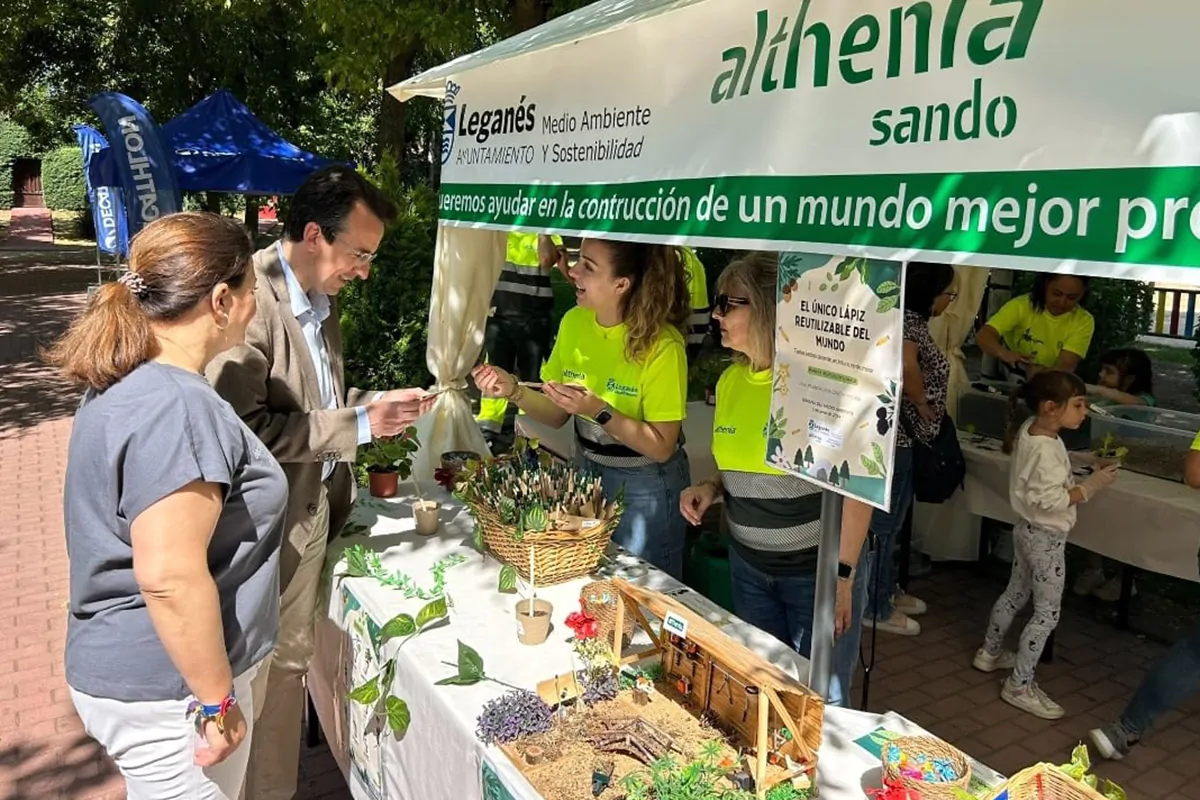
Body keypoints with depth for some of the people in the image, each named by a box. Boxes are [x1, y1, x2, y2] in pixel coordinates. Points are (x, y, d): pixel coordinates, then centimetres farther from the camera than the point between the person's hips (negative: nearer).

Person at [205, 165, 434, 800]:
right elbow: (241, 426, -27)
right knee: (272, 664, 7)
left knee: (293, 654, 22)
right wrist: (357, 426, -23)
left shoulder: (319, 298, 7)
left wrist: (377, 404, 1)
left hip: (317, 505, 9)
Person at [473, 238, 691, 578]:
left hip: (645, 487, -5)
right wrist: (514, 390, -16)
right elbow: (557, 415, 2)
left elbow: (661, 447, -19)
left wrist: (598, 410, -30)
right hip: (587, 471, 6)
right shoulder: (574, 322, -6)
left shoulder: (661, 344, -24)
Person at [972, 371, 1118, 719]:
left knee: (1015, 593, 24)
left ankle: (989, 653, 40)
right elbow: (1050, 501, -30)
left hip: (1030, 530, 10)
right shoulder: (1045, 450, -29)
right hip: (1046, 538, -10)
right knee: (1047, 613, 1)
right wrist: (1091, 486, -24)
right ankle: (1020, 685, 10)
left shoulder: (1031, 429, -1)